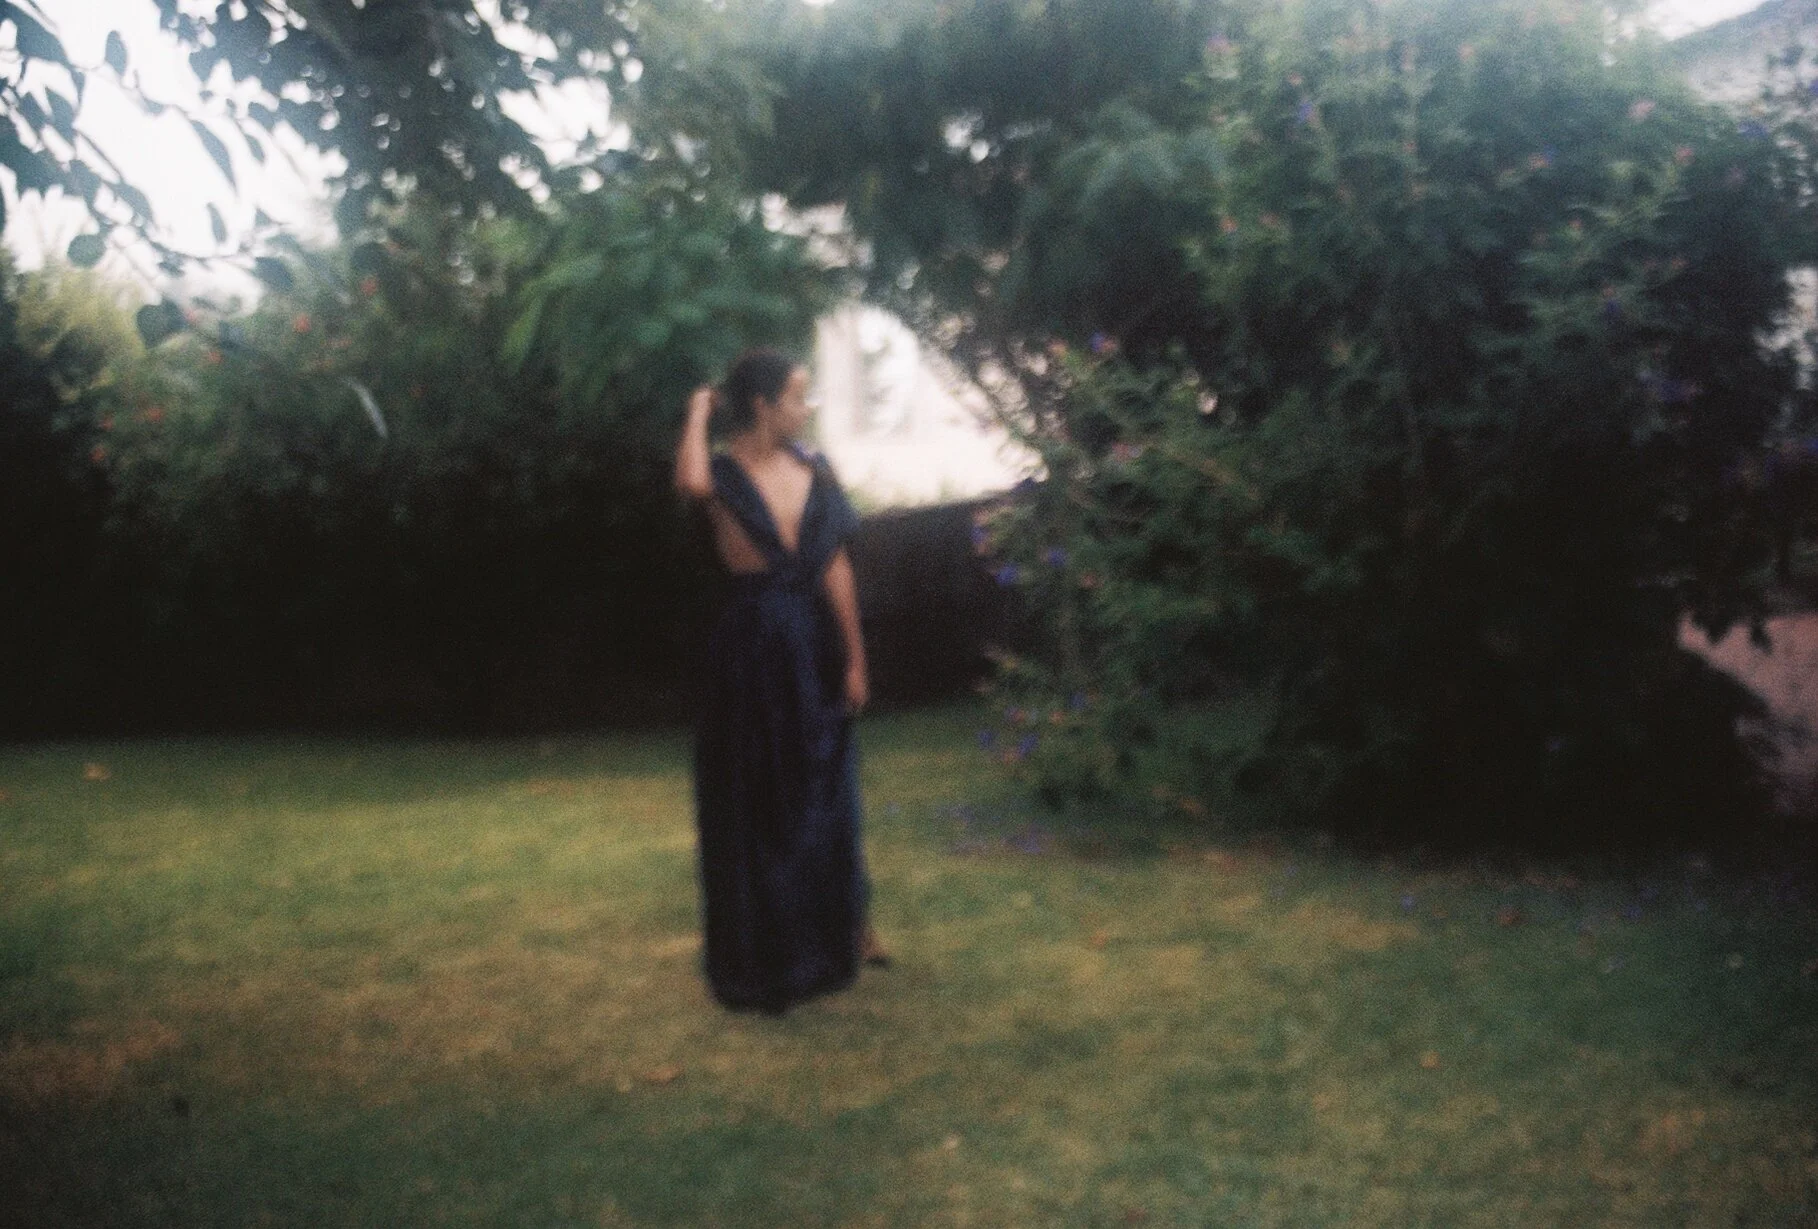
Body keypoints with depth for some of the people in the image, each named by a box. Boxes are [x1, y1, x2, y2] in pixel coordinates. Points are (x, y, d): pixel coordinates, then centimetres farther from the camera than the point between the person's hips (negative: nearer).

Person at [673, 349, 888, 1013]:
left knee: (823, 796, 15)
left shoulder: (813, 471, 5)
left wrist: (855, 660, 2)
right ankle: (762, 956, 19)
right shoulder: (723, 471, -7)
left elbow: (837, 570, 4)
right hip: (751, 646, -4)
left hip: (813, 644, 4)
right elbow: (691, 484, -33)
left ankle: (838, 931, 33)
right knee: (755, 803, 5)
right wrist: (698, 411, -16)